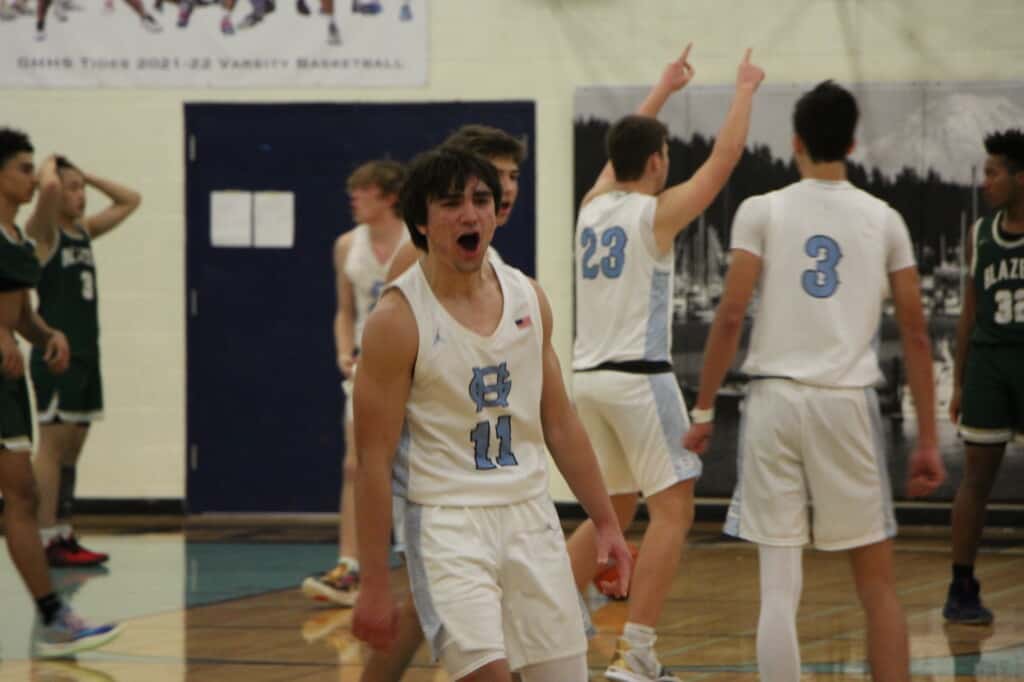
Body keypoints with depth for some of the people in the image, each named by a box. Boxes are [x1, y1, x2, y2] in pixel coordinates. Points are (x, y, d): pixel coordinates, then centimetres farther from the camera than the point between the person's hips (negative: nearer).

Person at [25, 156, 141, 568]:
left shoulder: (84, 230, 15)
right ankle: (45, 541, -7)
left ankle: (62, 536, 14)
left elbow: (129, 201, 24)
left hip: (85, 354, 8)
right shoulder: (43, 232, -8)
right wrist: (50, 165, -7)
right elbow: (48, 187, -28)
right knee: (53, 448, -8)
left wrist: (87, 176, 14)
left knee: (71, 451, 10)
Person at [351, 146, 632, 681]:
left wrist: (605, 521, 14)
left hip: (530, 515, 6)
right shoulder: (398, 317, -11)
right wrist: (374, 584, -12)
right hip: (448, 521, -6)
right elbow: (374, 459, -11)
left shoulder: (528, 299, 6)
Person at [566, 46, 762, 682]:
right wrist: (745, 90, 13)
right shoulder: (657, 213, -8)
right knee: (674, 511, -6)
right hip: (639, 378, -8)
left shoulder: (594, 206, 10)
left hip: (589, 376, 8)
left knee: (614, 509, 20)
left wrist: (664, 90, 41)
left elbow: (624, 149, 30)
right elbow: (726, 155, -2)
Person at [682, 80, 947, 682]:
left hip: (776, 399, -1)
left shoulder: (762, 211, 1)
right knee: (877, 582, 10)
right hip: (849, 401, 1)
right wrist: (928, 440, 10)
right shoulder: (883, 219, 6)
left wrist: (704, 411, 2)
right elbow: (916, 332, 5)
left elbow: (731, 316, -6)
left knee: (780, 587, 1)